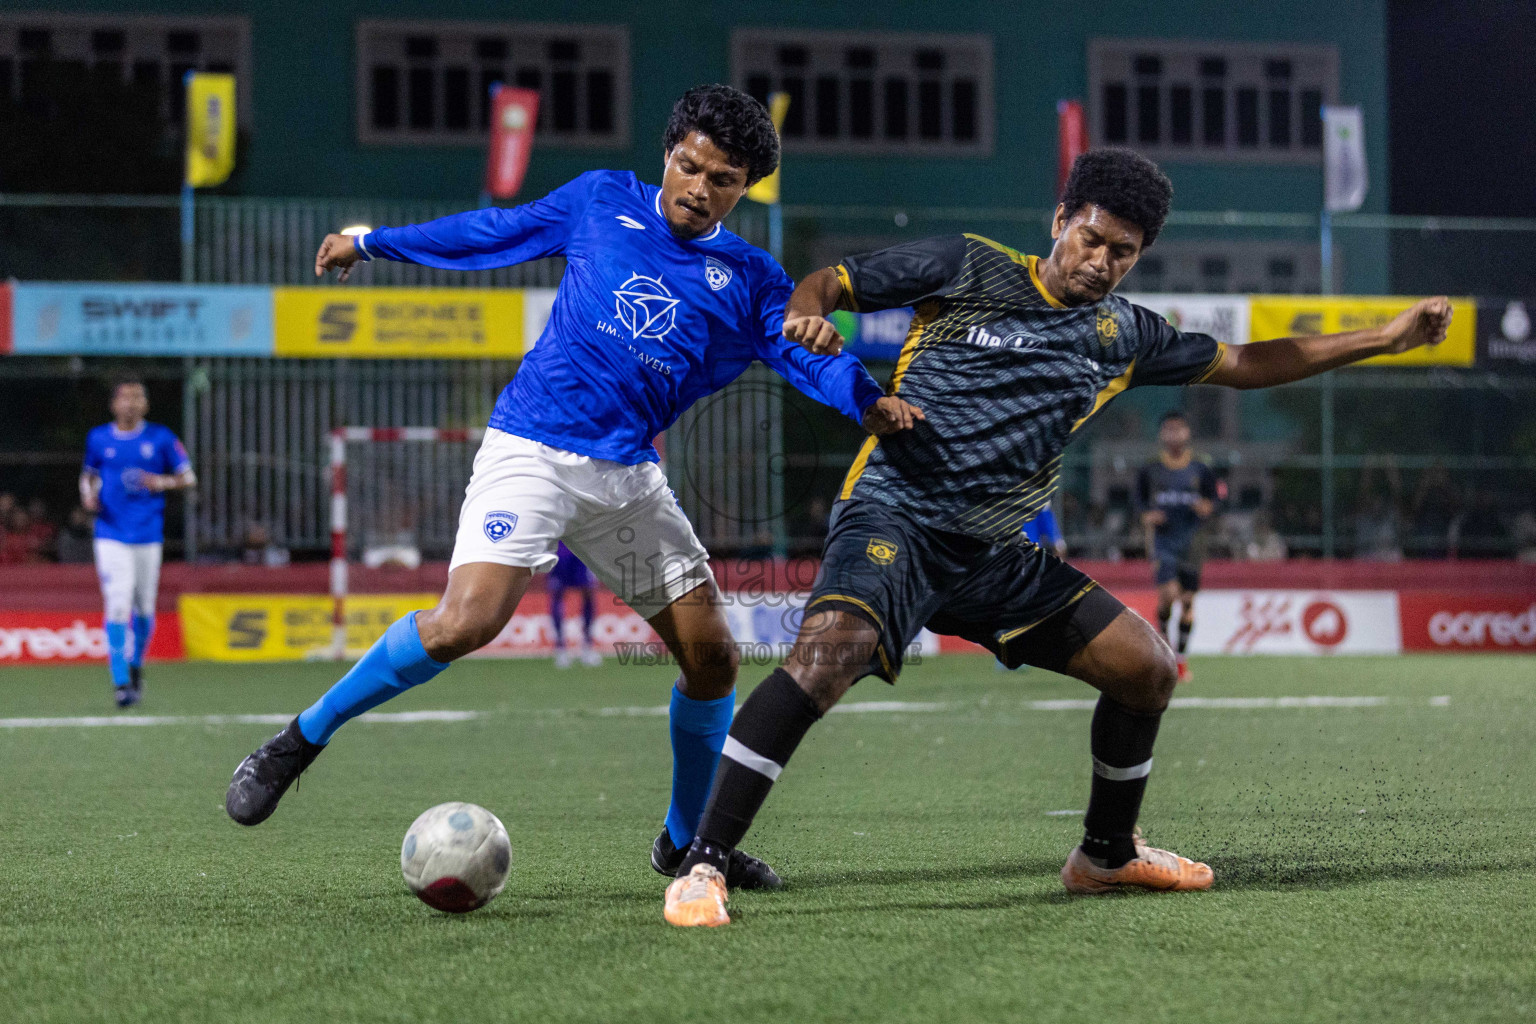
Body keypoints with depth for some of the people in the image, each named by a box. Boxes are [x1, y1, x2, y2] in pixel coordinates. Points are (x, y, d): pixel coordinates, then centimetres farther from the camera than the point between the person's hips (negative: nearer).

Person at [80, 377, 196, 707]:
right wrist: (88, 494, -2)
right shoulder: (98, 438, 5)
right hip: (111, 535, -1)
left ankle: (136, 665, 33)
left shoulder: (161, 438, 2)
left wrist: (163, 482, -14)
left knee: (144, 608, 8)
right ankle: (121, 681, -13)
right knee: (117, 604, -13)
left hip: (149, 534, 1)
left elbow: (189, 477, 5)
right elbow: (88, 473, 20)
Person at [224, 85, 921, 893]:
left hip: (630, 477, 3)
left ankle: (684, 842, 24)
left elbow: (805, 356, -8)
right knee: (467, 620, -25)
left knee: (712, 658, 2)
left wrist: (870, 401, -31)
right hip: (531, 452, -3)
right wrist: (371, 243, 25)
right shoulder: (602, 202, 6)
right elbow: (494, 232, 18)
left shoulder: (749, 280, 7)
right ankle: (299, 741, -7)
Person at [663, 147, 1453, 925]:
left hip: (994, 555, 7)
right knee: (833, 646, -35)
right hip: (896, 514, -7)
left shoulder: (1120, 334, 15)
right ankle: (700, 870, -32)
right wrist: (801, 321, -20)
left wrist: (1385, 338, 23)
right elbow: (826, 286, 4)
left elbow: (1244, 364, 25)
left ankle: (1107, 854, 31)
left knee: (1146, 666, 6)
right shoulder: (967, 267, 0)